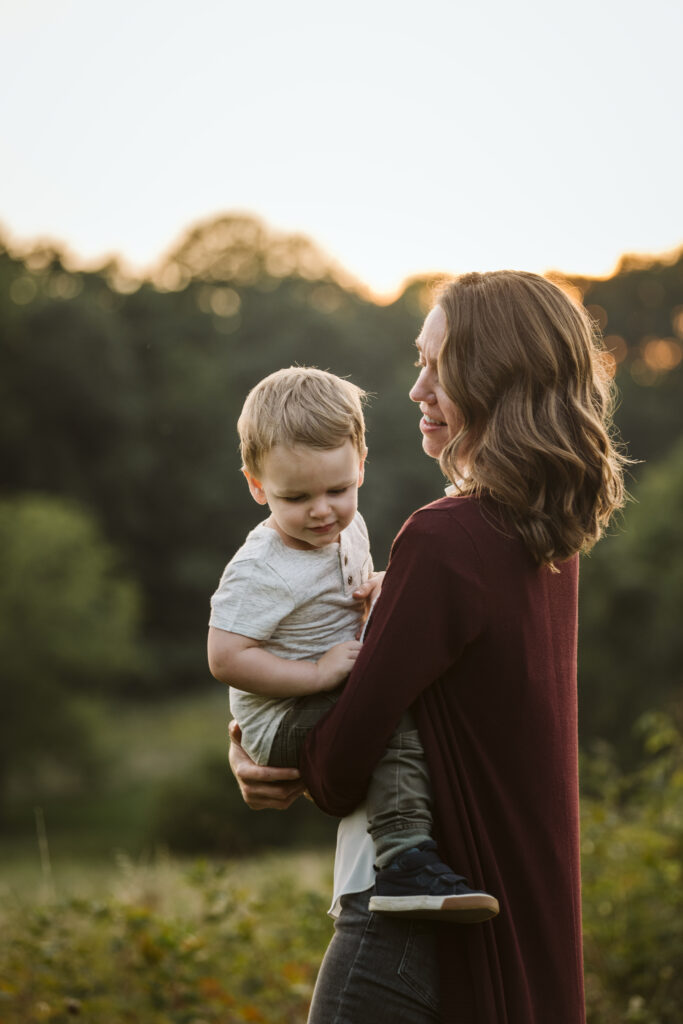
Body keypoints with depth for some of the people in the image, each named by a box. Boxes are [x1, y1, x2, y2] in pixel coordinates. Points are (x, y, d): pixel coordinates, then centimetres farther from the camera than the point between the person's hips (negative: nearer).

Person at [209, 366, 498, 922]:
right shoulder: (262, 571, -21)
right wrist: (318, 673, -26)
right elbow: (226, 658, -24)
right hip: (283, 724, -9)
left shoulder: (349, 528, 6)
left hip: (336, 702, 9)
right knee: (399, 725, -29)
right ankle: (406, 863, -35)